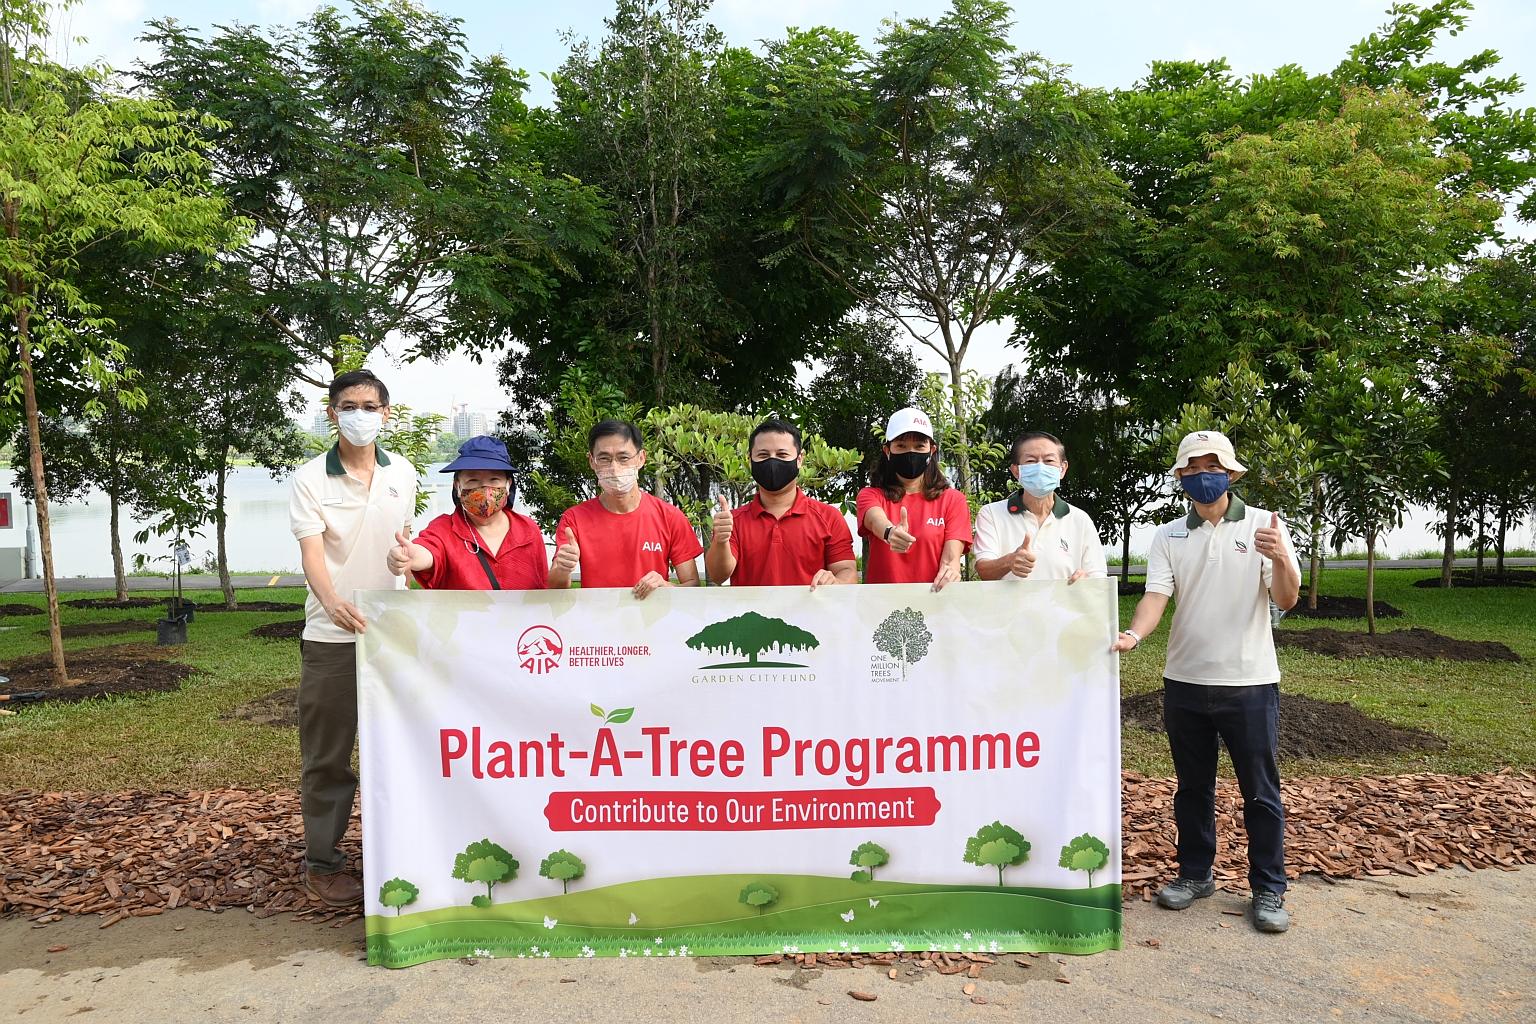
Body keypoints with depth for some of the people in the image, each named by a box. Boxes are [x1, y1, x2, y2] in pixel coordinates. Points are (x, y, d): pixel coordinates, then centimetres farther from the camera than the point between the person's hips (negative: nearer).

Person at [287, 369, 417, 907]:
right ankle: (322, 861, 19)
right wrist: (333, 602, -36)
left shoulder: (403, 474, 5)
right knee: (327, 753, 5)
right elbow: (312, 553, -18)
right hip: (332, 636, -3)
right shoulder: (310, 479, -7)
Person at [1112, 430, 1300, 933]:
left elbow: (1286, 600, -10)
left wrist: (1280, 558, -31)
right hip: (1185, 680, 3)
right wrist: (1134, 634, -28)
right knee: (1192, 786, 15)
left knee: (1260, 791, 6)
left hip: (1249, 683, -3)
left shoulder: (1263, 524, -3)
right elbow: (1156, 596, -7)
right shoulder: (1168, 536, 4)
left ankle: (1268, 888, 20)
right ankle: (1195, 873, 30)